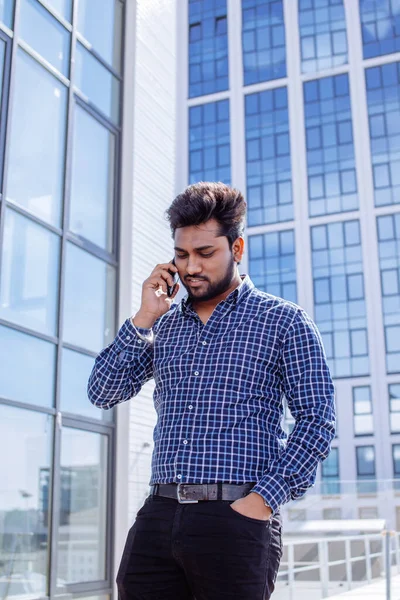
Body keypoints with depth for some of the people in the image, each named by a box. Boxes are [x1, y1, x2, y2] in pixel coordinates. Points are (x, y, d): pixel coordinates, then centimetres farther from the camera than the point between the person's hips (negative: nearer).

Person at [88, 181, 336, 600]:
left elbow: (317, 422, -3)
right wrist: (144, 319, 0)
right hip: (158, 516, 4)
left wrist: (262, 500, -12)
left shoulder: (284, 321, 2)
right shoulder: (163, 325, 14)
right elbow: (103, 393, 8)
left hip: (236, 520, -3)